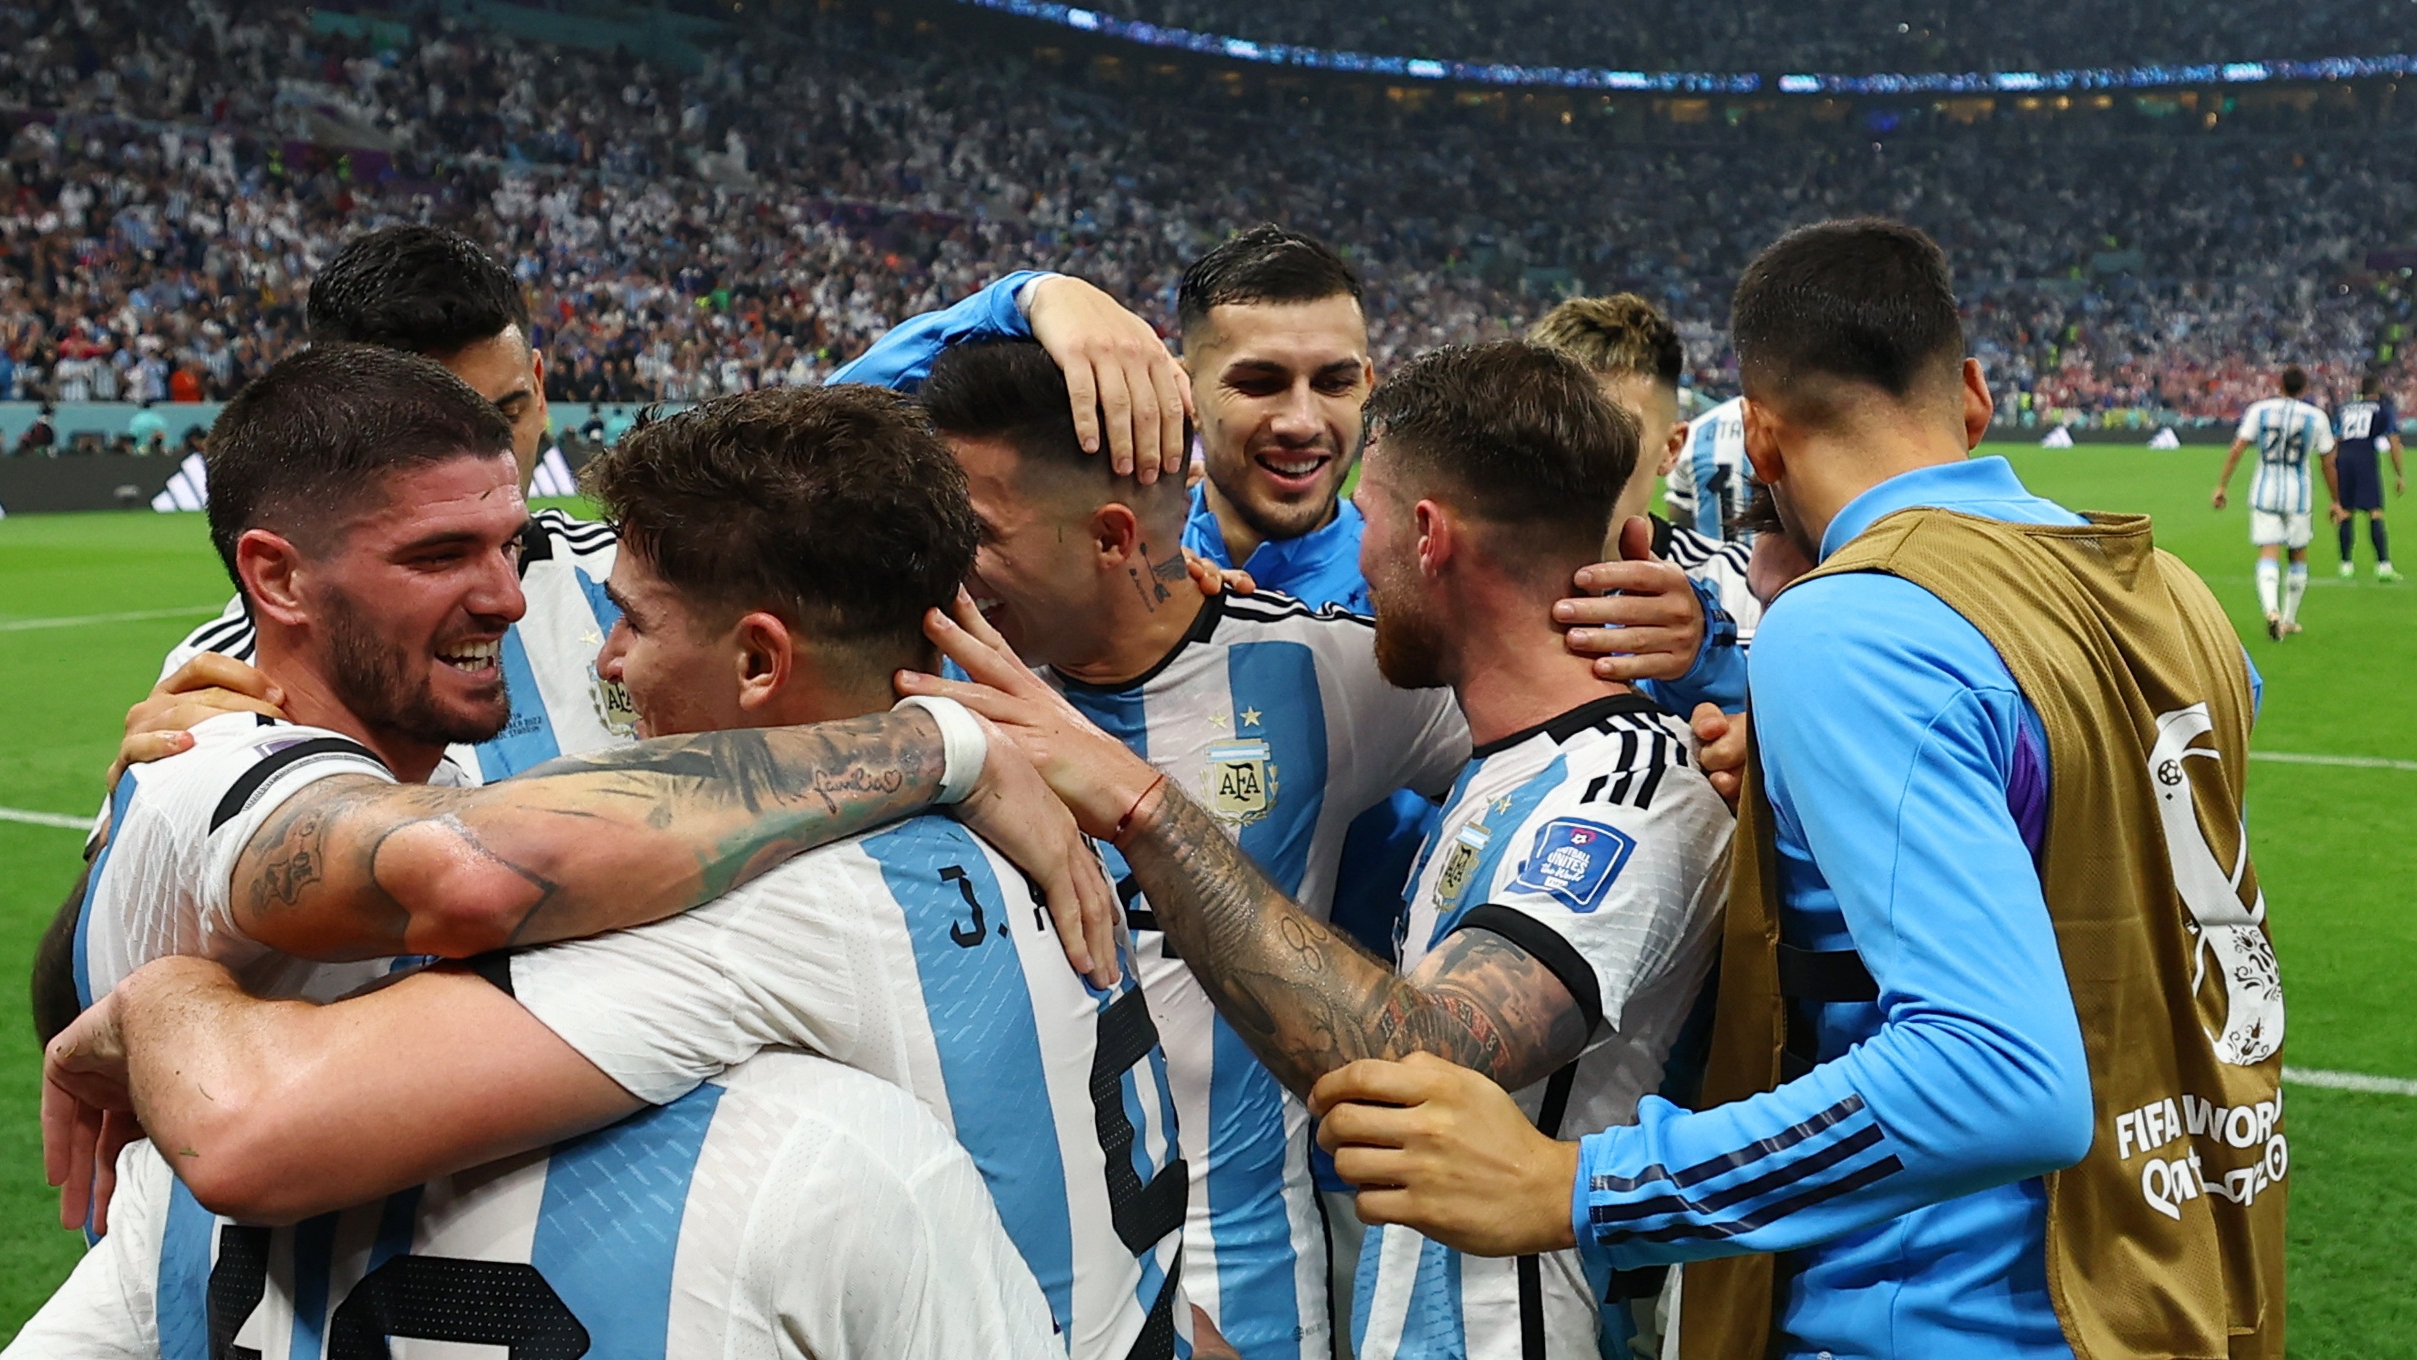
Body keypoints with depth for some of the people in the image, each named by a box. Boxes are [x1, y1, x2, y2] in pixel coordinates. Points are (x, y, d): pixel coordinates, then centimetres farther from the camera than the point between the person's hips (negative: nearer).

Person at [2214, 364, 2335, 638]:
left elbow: (2237, 449, -6)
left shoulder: (2259, 410, 0)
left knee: (2269, 554, -4)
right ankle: (2289, 620, 22)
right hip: (2298, 493, 0)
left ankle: (2271, 610, -29)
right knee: (2298, 556, 16)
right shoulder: (2317, 417, 0)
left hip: (2265, 491, 0)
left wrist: (2222, 485, -1)